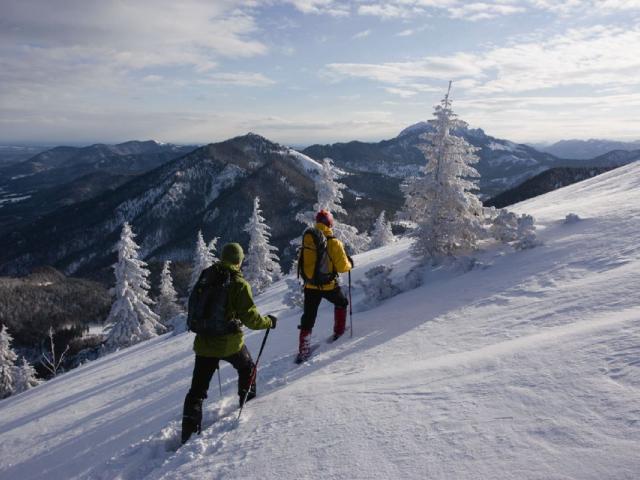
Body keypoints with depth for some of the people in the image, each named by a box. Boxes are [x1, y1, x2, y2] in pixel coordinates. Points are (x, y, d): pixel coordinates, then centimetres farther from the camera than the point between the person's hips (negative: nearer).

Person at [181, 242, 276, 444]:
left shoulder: (206, 277, 0)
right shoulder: (239, 284, -15)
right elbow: (251, 318, -14)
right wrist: (269, 321, 3)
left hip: (204, 342, 4)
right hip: (230, 342, -3)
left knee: (197, 389, 9)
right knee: (247, 367, 27)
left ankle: (189, 431, 5)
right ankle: (248, 402, 40)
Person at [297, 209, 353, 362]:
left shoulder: (307, 238, -6)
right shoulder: (334, 243, -17)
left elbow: (305, 260, 4)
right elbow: (342, 267, -13)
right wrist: (350, 263, 7)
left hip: (310, 285, 3)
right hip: (329, 285, -3)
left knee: (308, 317, 11)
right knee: (341, 303, 28)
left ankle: (303, 349, 9)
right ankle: (339, 331, 35)